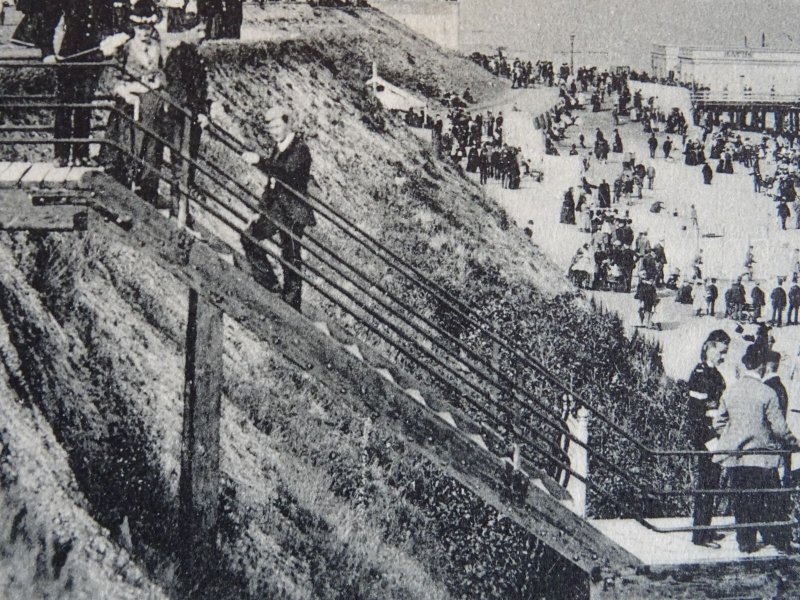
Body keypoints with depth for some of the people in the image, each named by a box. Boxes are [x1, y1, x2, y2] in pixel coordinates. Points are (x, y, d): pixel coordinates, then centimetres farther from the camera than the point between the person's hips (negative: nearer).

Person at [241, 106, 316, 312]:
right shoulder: (278, 148, 14)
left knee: (291, 258, -6)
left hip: (293, 212, -8)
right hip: (276, 208, 8)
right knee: (249, 237, 1)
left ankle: (291, 305, 1)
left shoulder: (300, 148, -12)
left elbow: (286, 171, -30)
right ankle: (270, 285, 8)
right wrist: (263, 208, 21)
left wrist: (259, 161, -38)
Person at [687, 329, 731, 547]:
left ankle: (706, 530, 24)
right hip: (703, 439, -9)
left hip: (714, 440, 9)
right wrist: (709, 440, -21)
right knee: (704, 486, -5)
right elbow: (695, 412, -19)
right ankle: (699, 535, 0)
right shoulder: (700, 375, -15)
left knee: (712, 485, 14)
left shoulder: (715, 374, 14)